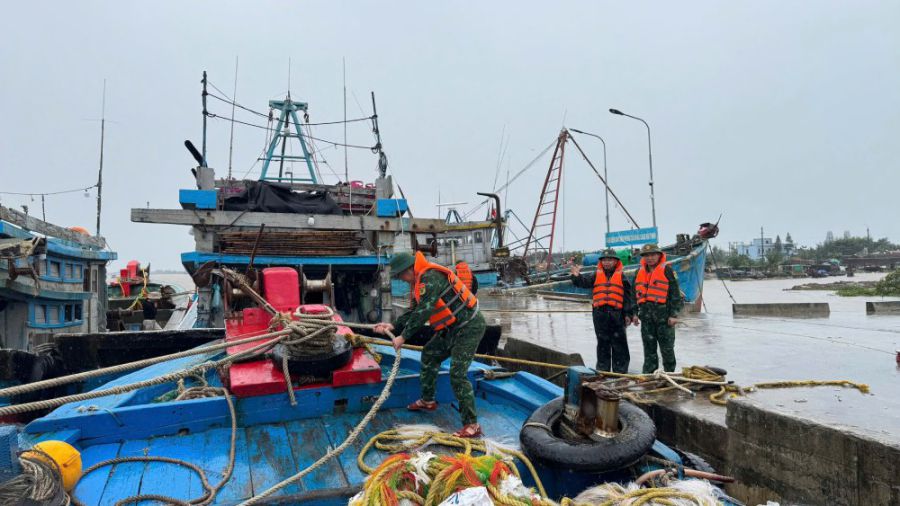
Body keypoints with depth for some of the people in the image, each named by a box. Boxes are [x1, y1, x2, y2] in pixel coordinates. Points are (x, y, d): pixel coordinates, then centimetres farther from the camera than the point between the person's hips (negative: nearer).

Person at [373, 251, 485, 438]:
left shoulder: (431, 277, -22)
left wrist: (403, 336, -19)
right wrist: (393, 327, 5)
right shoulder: (420, 282, 11)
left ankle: (471, 425, -7)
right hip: (453, 327, 11)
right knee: (429, 355, 22)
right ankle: (428, 401, 39)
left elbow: (423, 312, -26)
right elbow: (414, 312, 15)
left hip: (469, 327, -11)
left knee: (457, 374, -14)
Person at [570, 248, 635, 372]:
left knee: (619, 345, 3)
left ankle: (620, 372, 11)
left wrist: (628, 314, -1)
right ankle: (602, 371, 18)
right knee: (602, 344, 10)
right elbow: (583, 282, -4)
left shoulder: (621, 277, 7)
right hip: (600, 314, 1)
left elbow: (628, 296, 5)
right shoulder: (596, 275, 11)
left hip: (617, 314, -1)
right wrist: (577, 276, -25)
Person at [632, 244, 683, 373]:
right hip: (646, 314, 4)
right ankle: (648, 373, 15)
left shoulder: (667, 270, -1)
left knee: (667, 347, 4)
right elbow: (635, 293, 18)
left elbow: (675, 293, -3)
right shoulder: (640, 272, 14)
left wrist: (674, 315, -8)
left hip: (663, 314, -4)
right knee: (649, 347, 9)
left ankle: (670, 373, 16)